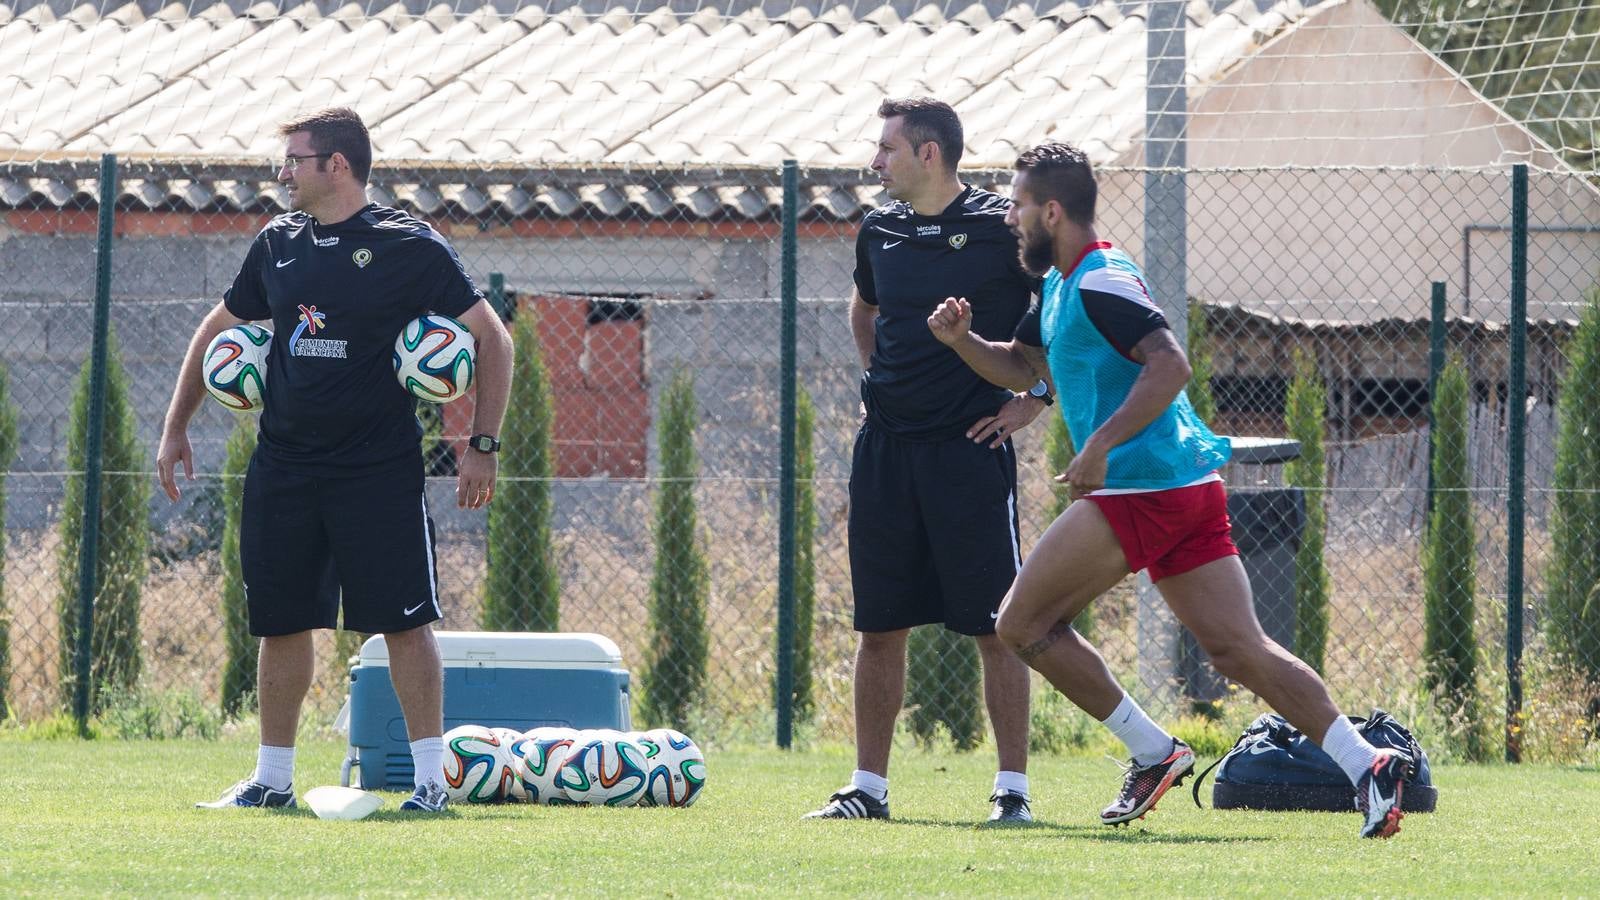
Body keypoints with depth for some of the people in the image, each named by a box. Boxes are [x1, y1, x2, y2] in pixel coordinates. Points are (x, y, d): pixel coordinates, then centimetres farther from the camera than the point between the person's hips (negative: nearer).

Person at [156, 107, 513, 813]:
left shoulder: (409, 247, -6)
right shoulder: (279, 244, 10)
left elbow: (491, 338, -3)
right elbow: (218, 330, 24)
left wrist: (483, 445, -7)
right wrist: (175, 428, 21)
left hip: (380, 470, -5)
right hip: (284, 465, 5)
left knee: (404, 620, -8)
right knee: (281, 623, 8)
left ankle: (431, 778, -5)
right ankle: (272, 778, 17)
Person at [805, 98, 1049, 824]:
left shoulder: (1001, 230, -8)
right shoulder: (879, 232, 10)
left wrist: (1038, 397, -5)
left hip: (970, 445, -5)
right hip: (886, 449, 6)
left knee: (995, 623, -5)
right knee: (879, 623, 6)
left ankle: (1012, 787, -1)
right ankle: (868, 786, 12)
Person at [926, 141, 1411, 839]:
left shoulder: (1100, 284, -11)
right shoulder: (1062, 285, 20)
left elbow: (1170, 364, -23)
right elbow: (1020, 365, 32)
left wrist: (1100, 446, -27)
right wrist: (962, 339, 12)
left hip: (1140, 489, -10)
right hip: (1191, 489, 10)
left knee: (1023, 623, 0)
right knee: (1240, 649, 1)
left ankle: (1152, 752, 0)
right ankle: (1365, 763, -11)